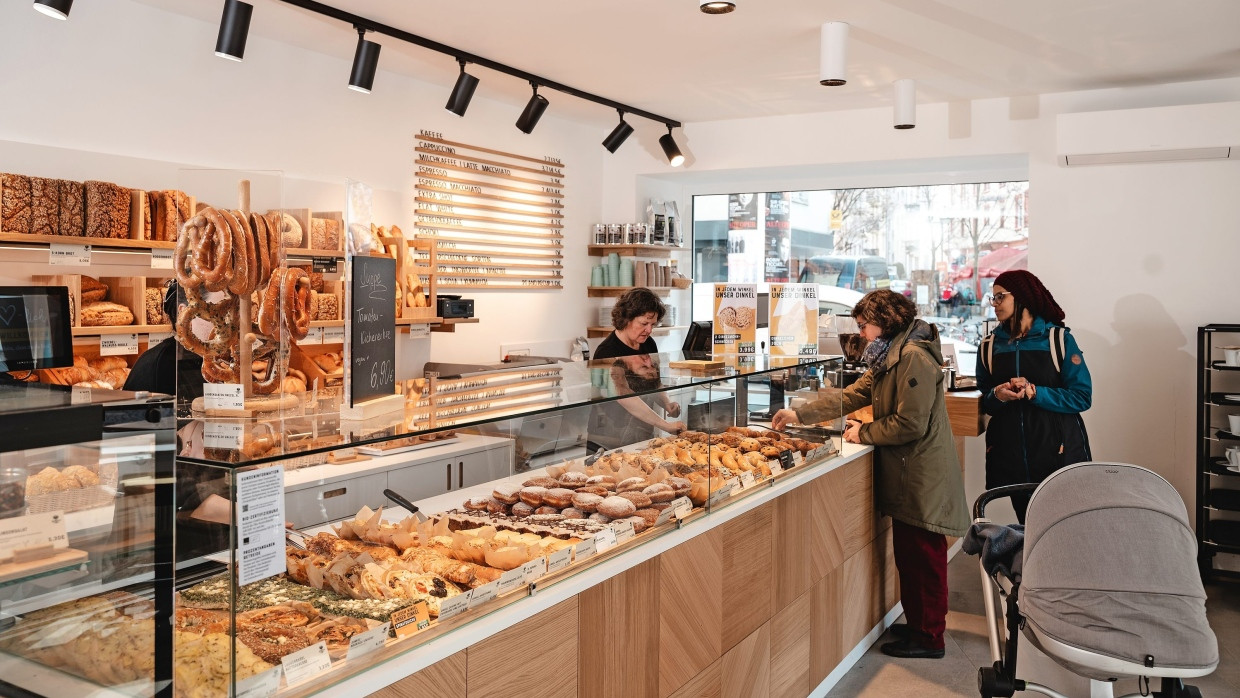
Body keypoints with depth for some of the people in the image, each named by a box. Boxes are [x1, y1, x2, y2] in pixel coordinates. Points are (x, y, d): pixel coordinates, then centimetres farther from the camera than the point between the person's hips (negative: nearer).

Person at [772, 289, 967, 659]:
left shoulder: (914, 357, -19)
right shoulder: (889, 357, 15)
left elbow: (910, 423, -23)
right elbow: (852, 395, 16)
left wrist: (864, 433, -10)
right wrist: (799, 414, 11)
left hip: (923, 475, -10)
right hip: (906, 474, 10)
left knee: (923, 557, 1)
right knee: (907, 554, 17)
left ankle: (929, 637, 12)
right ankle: (916, 624, 29)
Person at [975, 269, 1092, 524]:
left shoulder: (1059, 339, 1)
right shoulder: (989, 346, 9)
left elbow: (1082, 397, -4)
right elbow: (984, 404, 13)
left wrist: (1035, 393, -15)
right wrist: (997, 396, -9)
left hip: (1058, 451, -2)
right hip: (1010, 454, 2)